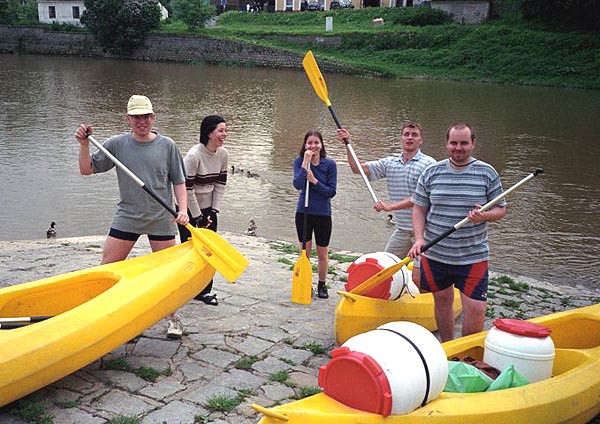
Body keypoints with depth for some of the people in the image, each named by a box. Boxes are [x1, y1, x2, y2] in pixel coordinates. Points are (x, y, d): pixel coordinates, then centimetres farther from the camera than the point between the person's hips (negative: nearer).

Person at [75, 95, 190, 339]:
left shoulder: (167, 145, -1)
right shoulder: (117, 144, 0)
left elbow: (178, 182, 3)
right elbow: (87, 170, 3)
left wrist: (183, 209, -10)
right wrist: (84, 144, -12)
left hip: (161, 219, -1)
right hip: (126, 218, 1)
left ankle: (172, 319, 24)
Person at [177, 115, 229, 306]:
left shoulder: (223, 154, -2)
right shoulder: (193, 156, -22)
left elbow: (220, 185, 3)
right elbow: (187, 189, -20)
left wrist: (213, 212, -3)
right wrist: (198, 217, -16)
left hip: (208, 209, 6)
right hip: (189, 209, -6)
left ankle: (204, 291, 18)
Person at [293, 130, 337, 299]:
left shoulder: (330, 164, -8)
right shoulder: (299, 161, -6)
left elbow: (331, 192, -10)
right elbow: (298, 185, -21)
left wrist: (314, 181, -20)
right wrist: (306, 162, -22)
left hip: (323, 214, -1)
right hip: (303, 212, 1)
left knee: (322, 254, 11)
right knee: (305, 252, 12)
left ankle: (322, 285, 29)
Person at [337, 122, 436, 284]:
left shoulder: (428, 164, -9)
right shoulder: (389, 163, 9)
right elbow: (358, 168, 9)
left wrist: (391, 206, -21)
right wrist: (348, 145, -1)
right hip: (401, 229, 6)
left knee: (417, 278, -9)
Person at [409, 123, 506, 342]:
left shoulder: (487, 173, 0)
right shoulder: (431, 173, 2)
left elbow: (501, 209, 5)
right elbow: (419, 208, 6)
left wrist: (485, 216, -17)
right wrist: (419, 238, -8)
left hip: (473, 256, -1)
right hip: (435, 253, 2)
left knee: (475, 309, -5)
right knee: (442, 301, 15)